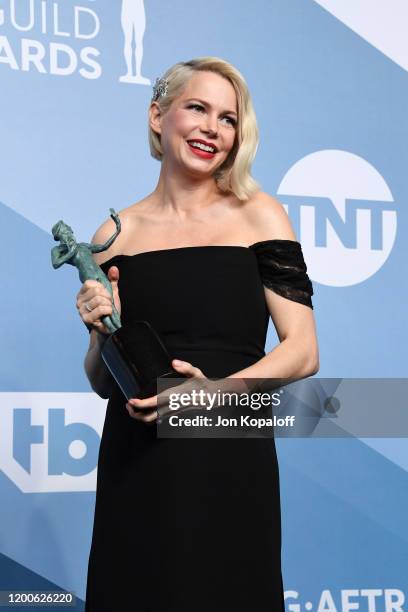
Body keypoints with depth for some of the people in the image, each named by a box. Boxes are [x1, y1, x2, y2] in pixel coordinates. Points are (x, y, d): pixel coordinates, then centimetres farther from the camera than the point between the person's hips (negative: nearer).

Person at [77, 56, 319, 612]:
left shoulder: (258, 216, 2)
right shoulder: (117, 234, 7)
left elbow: (304, 352, -3)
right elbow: (101, 382, 12)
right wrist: (103, 334, -8)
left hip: (231, 467, -1)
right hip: (134, 468, 2)